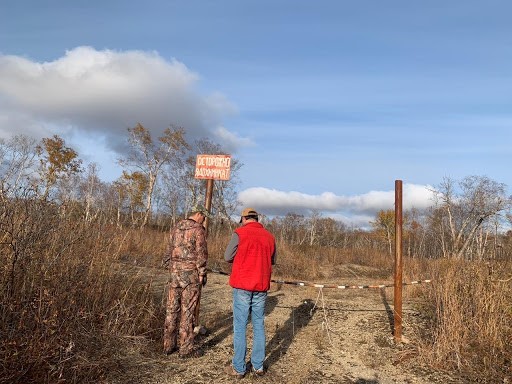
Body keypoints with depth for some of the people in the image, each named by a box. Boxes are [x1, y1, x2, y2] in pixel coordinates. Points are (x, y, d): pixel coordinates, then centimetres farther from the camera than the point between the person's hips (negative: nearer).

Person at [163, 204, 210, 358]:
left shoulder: (175, 228, 11)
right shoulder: (198, 229, -10)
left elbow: (169, 251, 13)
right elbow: (201, 254, -13)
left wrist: (171, 269, 18)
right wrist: (202, 274, -7)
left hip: (175, 272, 7)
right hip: (191, 274, -6)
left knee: (172, 309, 11)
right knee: (188, 310, -1)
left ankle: (169, 345, 19)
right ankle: (186, 348, 6)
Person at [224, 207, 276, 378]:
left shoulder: (239, 233, -8)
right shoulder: (269, 236, 5)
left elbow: (228, 257, -2)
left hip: (242, 285, -4)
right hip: (261, 287, 4)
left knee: (240, 326, 4)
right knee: (259, 325, 13)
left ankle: (238, 368, 11)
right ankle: (258, 366, 20)